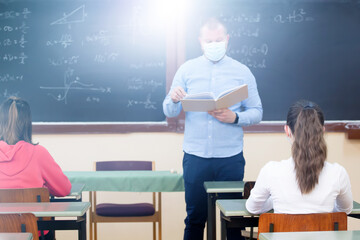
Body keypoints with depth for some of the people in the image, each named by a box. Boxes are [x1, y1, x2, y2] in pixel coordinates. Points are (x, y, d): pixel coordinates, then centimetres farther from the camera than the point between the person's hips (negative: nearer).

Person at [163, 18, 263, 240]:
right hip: (195, 157, 0)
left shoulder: (242, 72, 5)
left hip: (231, 157, 0)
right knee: (195, 217, 7)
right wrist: (174, 99, -19)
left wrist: (234, 117, -17)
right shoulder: (187, 70, 6)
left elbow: (257, 113, 2)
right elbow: (170, 112, 3)